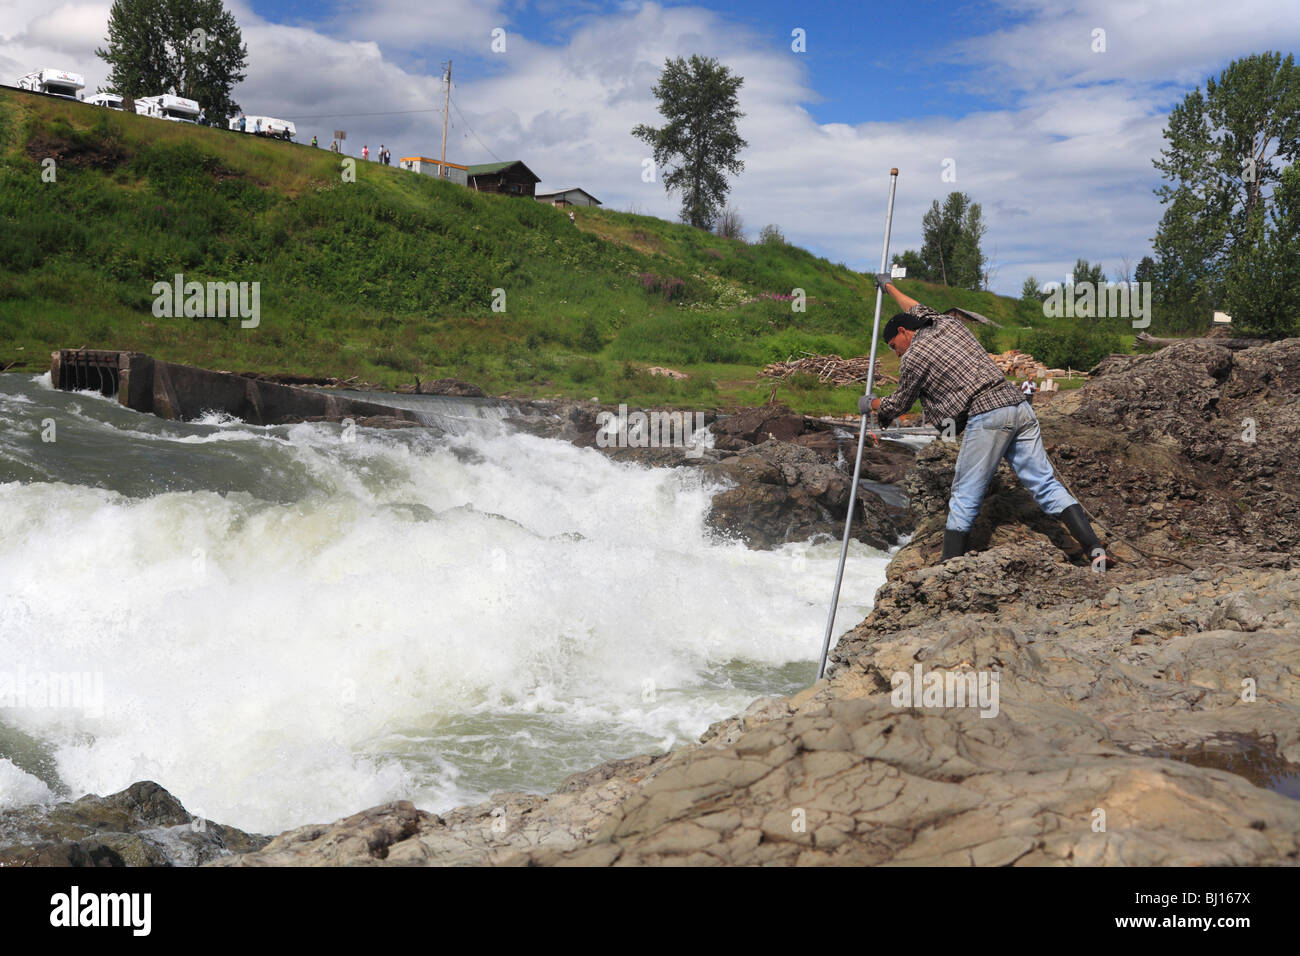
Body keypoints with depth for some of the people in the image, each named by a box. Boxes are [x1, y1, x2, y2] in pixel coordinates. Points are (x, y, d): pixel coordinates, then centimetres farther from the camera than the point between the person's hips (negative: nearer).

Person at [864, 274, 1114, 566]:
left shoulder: (913, 356, 5)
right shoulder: (949, 323, 23)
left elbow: (900, 403, 19)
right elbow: (920, 311, 47)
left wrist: (872, 404, 39)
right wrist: (890, 288, 61)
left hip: (985, 416, -7)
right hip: (1019, 404, 7)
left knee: (965, 497, 0)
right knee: (1045, 484, 2)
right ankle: (1095, 548, -9)